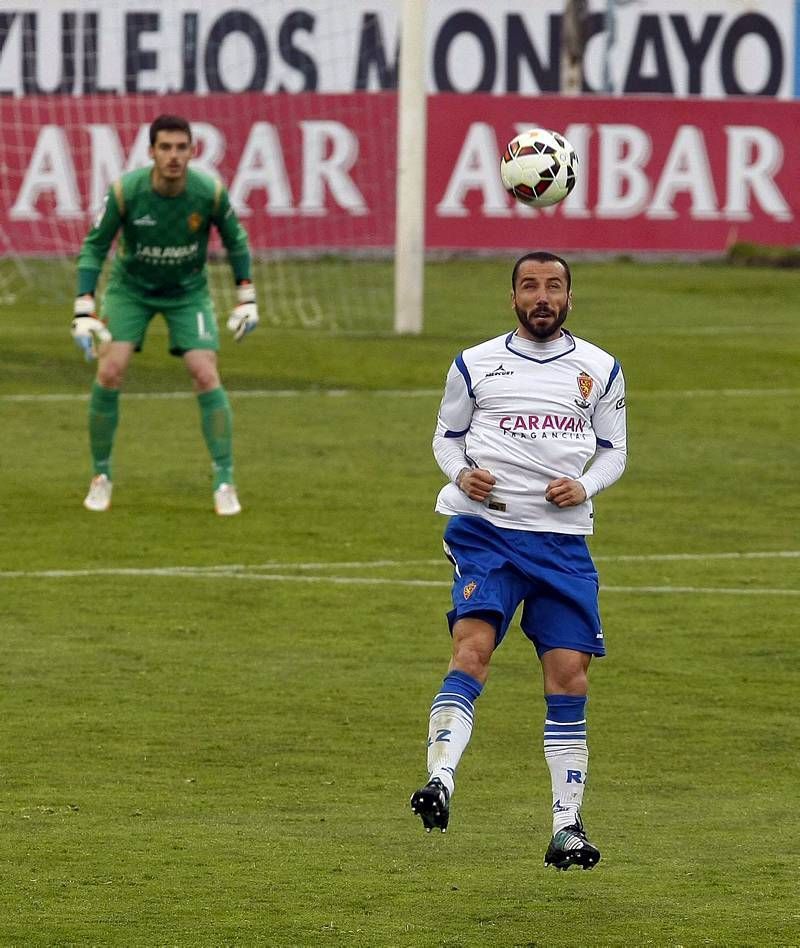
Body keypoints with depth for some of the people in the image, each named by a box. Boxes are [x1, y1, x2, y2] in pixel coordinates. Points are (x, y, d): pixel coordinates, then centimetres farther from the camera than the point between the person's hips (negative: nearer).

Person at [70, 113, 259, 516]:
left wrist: (246, 299, -2)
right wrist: (84, 311, -23)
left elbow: (235, 241, -3)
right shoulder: (125, 191, -25)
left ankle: (224, 482, -3)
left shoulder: (210, 192, -22)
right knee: (110, 372, -15)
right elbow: (94, 246, -15)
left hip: (188, 291, 0)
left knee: (206, 376, -14)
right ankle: (101, 476, 3)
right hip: (130, 287, 0)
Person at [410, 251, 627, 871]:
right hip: (486, 527, -2)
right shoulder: (475, 365, 9)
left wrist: (584, 486, -4)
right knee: (473, 648, -23)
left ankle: (567, 825, 5)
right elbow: (447, 435, 17)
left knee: (569, 675, -2)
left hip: (564, 538, 2)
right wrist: (462, 474, -5)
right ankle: (440, 781, -34)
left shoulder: (600, 370, 12)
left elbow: (614, 450, 17)